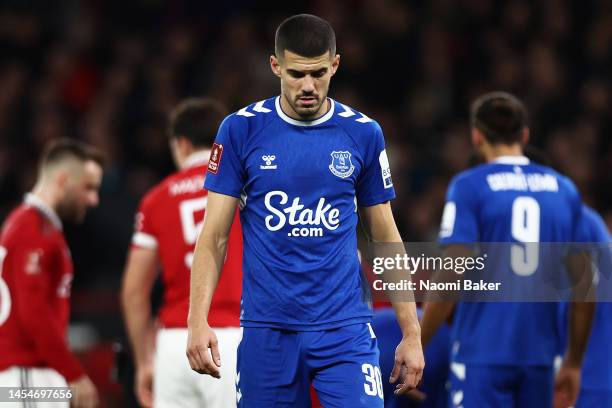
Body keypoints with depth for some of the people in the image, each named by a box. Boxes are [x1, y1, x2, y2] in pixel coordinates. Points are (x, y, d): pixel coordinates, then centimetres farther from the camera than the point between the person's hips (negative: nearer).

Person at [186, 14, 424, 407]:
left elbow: (386, 237, 10)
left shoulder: (364, 134, 3)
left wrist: (412, 333, 6)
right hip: (267, 329, 0)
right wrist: (198, 322, -12)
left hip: (344, 329, 0)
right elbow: (214, 237, 0)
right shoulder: (241, 130, 0)